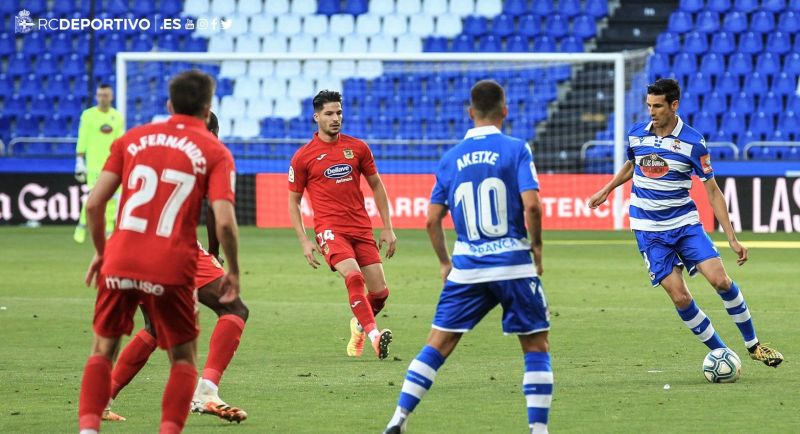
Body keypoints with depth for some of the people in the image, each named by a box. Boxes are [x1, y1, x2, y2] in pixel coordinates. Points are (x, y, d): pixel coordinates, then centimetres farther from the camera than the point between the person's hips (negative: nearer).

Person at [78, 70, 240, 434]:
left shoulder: (133, 139, 11)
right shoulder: (215, 152, 2)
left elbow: (94, 203, 6)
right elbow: (224, 221, -10)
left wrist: (100, 251, 20)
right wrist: (233, 271, 4)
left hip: (120, 260, 2)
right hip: (172, 268, -2)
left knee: (103, 350, 17)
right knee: (183, 359, 14)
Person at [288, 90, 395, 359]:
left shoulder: (357, 148, 8)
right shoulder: (303, 157, 1)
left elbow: (376, 186, 16)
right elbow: (293, 201, 8)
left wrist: (388, 228, 11)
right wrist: (304, 241, -2)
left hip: (361, 227, 3)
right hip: (329, 228, -3)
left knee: (380, 292, 0)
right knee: (353, 276, -28)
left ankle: (359, 325, 31)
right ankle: (374, 335, -36)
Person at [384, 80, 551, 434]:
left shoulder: (451, 158, 7)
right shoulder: (516, 149, -5)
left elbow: (432, 220, 9)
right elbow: (531, 206, -15)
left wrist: (444, 262, 22)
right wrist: (536, 246, 2)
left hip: (466, 268, 3)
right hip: (513, 264, -3)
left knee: (438, 345, 9)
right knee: (536, 347, 8)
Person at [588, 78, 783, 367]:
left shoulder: (693, 142, -9)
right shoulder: (636, 135, -1)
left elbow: (713, 192, -5)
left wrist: (732, 239, -7)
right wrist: (606, 190, 23)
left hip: (685, 222, -1)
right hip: (649, 230, 1)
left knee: (720, 280, -16)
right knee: (679, 297, -10)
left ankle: (752, 345, 3)